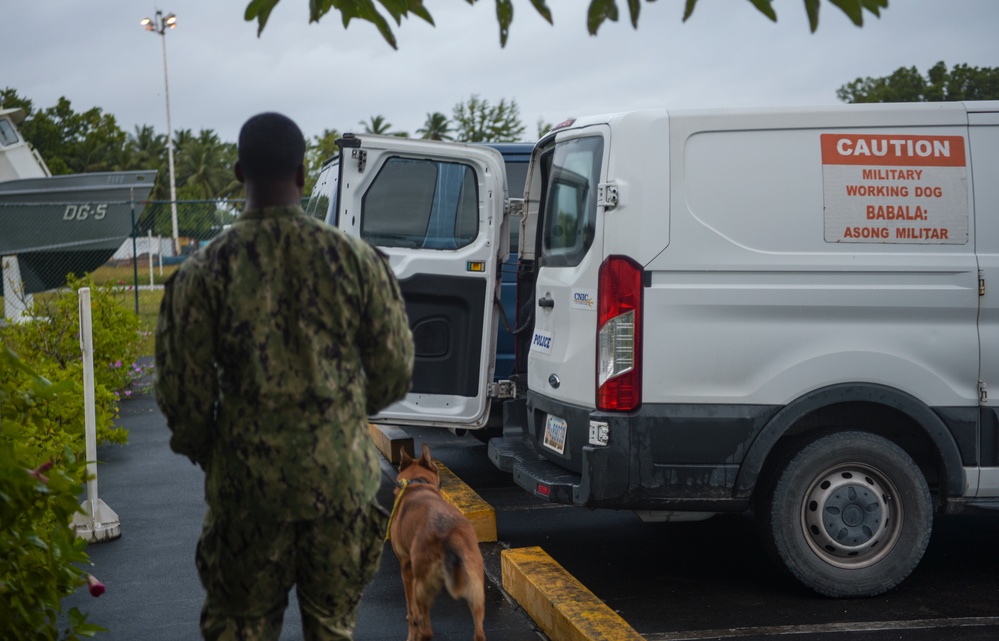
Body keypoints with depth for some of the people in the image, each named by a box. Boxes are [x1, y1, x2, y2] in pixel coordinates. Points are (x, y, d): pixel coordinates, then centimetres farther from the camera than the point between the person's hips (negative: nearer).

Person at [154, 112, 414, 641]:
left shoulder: (205, 271, -9)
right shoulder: (357, 261, -5)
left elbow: (182, 388, -6)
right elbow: (394, 373, 2)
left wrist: (203, 450, 14)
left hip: (248, 480, -1)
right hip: (342, 477, 1)